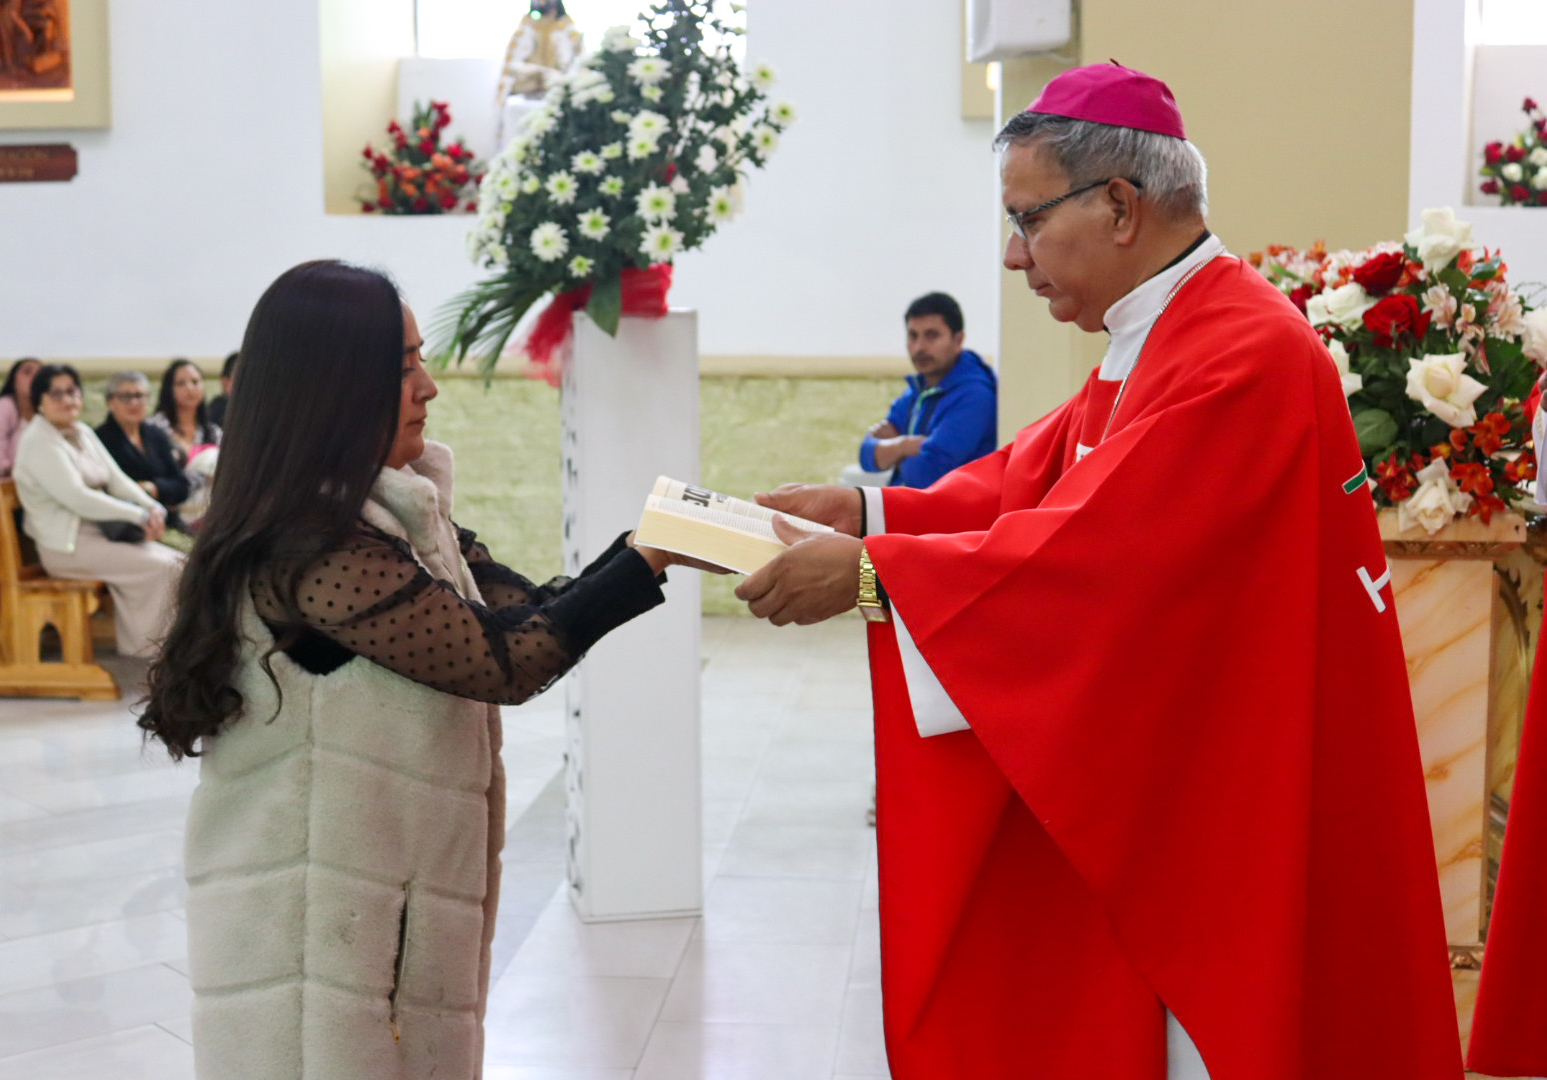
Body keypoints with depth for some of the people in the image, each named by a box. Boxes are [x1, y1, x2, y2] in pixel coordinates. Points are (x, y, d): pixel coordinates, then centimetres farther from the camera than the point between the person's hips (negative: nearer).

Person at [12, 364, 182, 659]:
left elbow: (117, 480, 11)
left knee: (177, 561, -9)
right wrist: (139, 516, -20)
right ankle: (146, 648, -6)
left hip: (100, 533, 8)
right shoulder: (38, 442, -12)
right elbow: (77, 498, -21)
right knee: (162, 568, -21)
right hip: (67, 546, -8)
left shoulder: (83, 433, 14)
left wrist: (153, 508, -9)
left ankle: (134, 645, -2)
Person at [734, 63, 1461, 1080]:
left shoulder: (1243, 353, -22)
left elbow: (1093, 549, -27)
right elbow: (1027, 486, 9)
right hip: (1167, 781, 9)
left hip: (1236, 805, -9)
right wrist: (866, 511, -2)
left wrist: (871, 572, -23)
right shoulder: (1160, 340, 12)